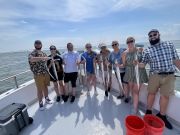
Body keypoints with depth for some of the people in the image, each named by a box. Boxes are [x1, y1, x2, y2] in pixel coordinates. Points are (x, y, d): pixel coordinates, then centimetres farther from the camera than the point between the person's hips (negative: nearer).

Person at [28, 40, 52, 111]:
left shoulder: (43, 53, 8)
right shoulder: (32, 54, -12)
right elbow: (31, 59, -36)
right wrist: (43, 58, -42)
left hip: (46, 73, 5)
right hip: (38, 75, -5)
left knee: (45, 87, 18)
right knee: (40, 89, 6)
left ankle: (47, 99, 37)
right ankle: (40, 103, 24)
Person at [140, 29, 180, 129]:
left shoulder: (169, 45, 5)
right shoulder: (147, 51, 1)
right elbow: (143, 64, 1)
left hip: (169, 76, 1)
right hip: (154, 75, -1)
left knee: (165, 96, 7)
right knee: (151, 93, 9)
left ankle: (162, 116, 27)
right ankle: (149, 111, 29)